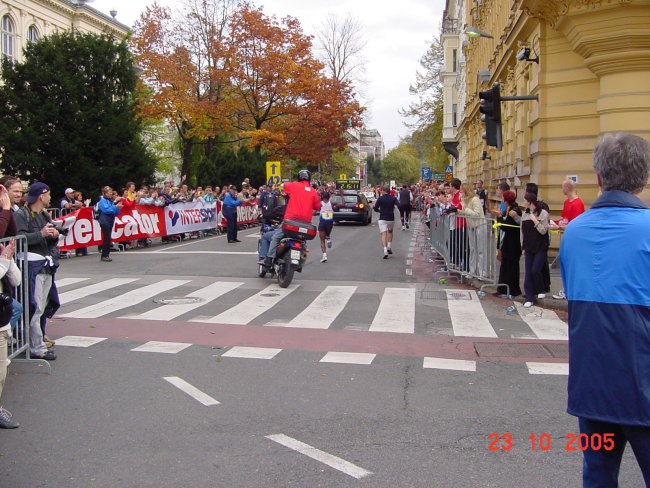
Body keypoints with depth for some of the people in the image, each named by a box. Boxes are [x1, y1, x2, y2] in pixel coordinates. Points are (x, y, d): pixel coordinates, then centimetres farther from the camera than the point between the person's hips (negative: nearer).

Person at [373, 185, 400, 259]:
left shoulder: (380, 199, -5)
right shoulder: (393, 198, 1)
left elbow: (375, 208, -10)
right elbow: (399, 206, -11)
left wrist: (380, 211, 9)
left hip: (382, 219, -3)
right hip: (391, 219, 3)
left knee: (383, 234, -5)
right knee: (390, 232, 26)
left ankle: (385, 251, -20)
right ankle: (389, 247, 15)